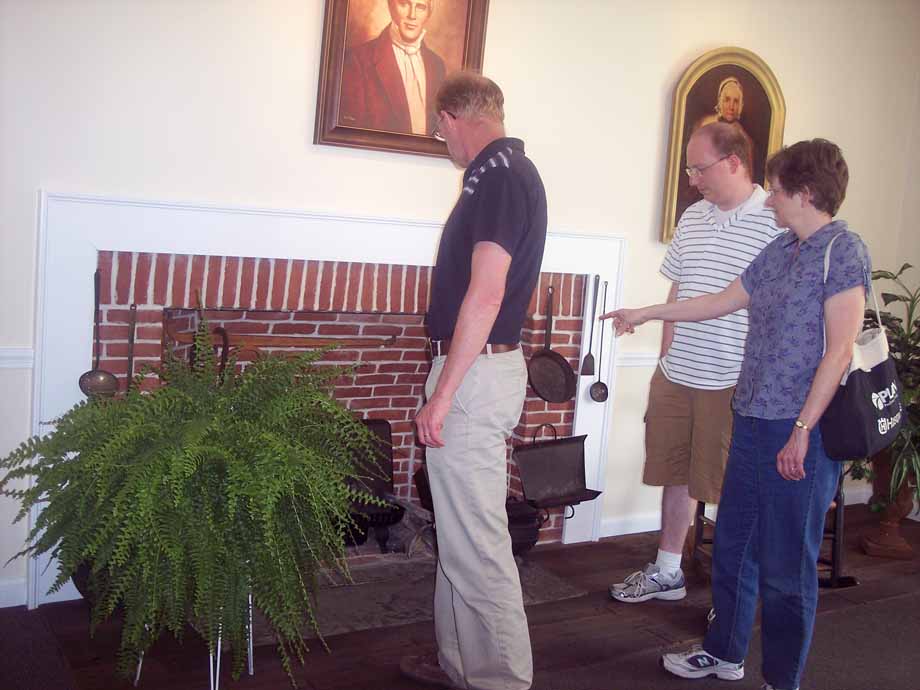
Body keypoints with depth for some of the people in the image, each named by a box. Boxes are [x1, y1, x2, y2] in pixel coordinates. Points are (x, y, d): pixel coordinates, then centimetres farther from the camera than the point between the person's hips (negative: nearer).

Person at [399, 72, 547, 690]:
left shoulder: (500, 177, -16)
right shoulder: (514, 171, 15)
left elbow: (485, 295, -24)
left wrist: (443, 394, -23)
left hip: (474, 372, -11)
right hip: (487, 366, 11)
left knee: (476, 541, -2)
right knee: (460, 534, 17)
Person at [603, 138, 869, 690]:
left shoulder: (842, 251, -11)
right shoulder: (780, 251, 14)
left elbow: (839, 350, -16)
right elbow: (722, 302, 25)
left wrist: (802, 431, -19)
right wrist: (646, 313, 29)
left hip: (802, 430, -8)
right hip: (754, 419, 8)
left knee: (786, 564, 2)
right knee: (733, 545, 16)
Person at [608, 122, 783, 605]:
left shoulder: (775, 223, -11)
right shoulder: (693, 218, 10)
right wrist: (665, 358, 15)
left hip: (733, 383, -6)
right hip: (675, 375, 7)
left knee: (731, 489, 5)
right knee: (675, 475, 16)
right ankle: (667, 573, 32)